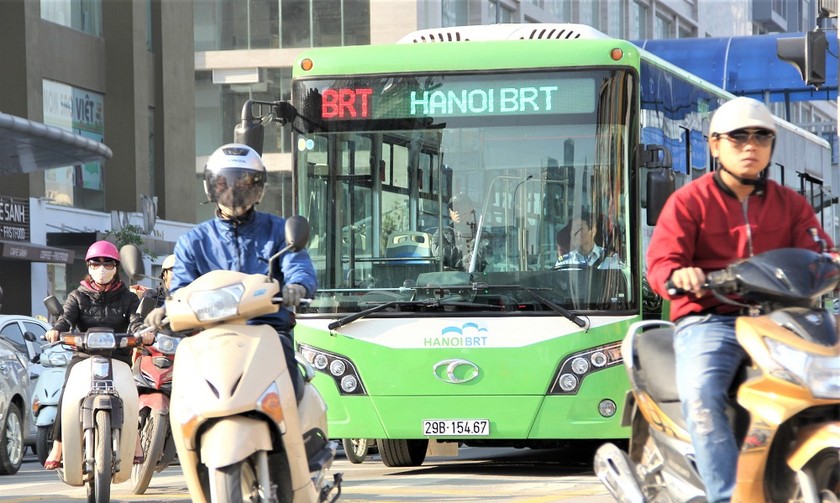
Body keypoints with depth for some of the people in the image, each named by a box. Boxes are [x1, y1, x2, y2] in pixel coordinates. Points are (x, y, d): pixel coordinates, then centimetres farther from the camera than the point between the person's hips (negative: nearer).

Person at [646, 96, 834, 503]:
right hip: (708, 320, -3)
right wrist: (679, 275, -29)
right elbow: (660, 262, -4)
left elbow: (815, 253, 6)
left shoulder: (789, 204, 17)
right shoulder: (688, 202, 6)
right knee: (700, 394, -33)